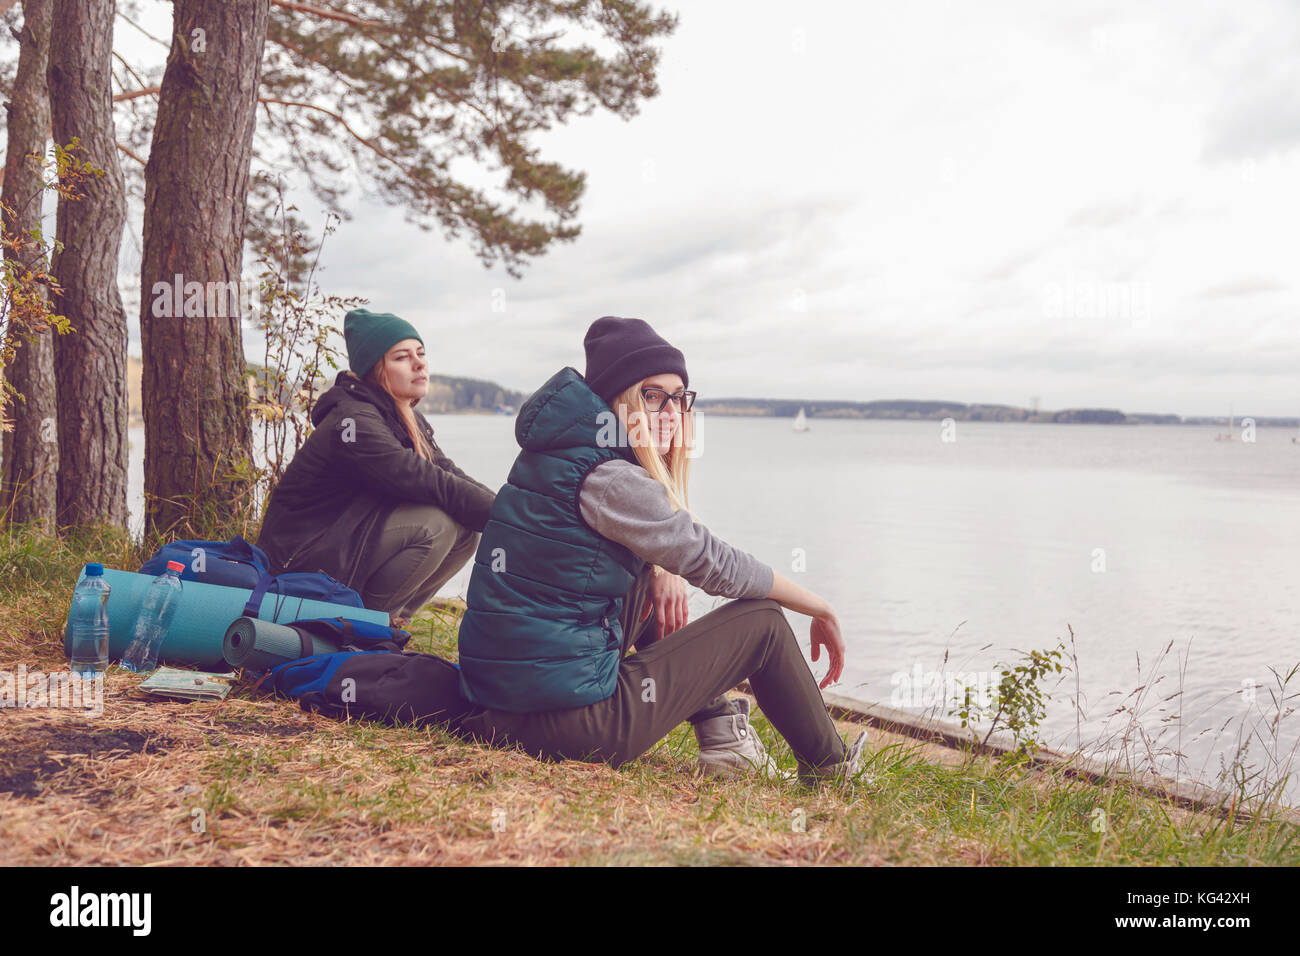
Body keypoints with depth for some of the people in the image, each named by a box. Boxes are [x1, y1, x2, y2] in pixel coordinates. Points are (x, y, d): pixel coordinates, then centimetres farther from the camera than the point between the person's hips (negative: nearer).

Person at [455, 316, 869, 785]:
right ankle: (826, 766, 24)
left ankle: (714, 721, 21)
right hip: (570, 722, -9)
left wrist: (662, 569, 3)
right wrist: (822, 610, 2)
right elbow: (715, 562, -11)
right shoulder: (607, 479, -17)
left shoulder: (556, 456, 11)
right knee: (761, 620, 3)